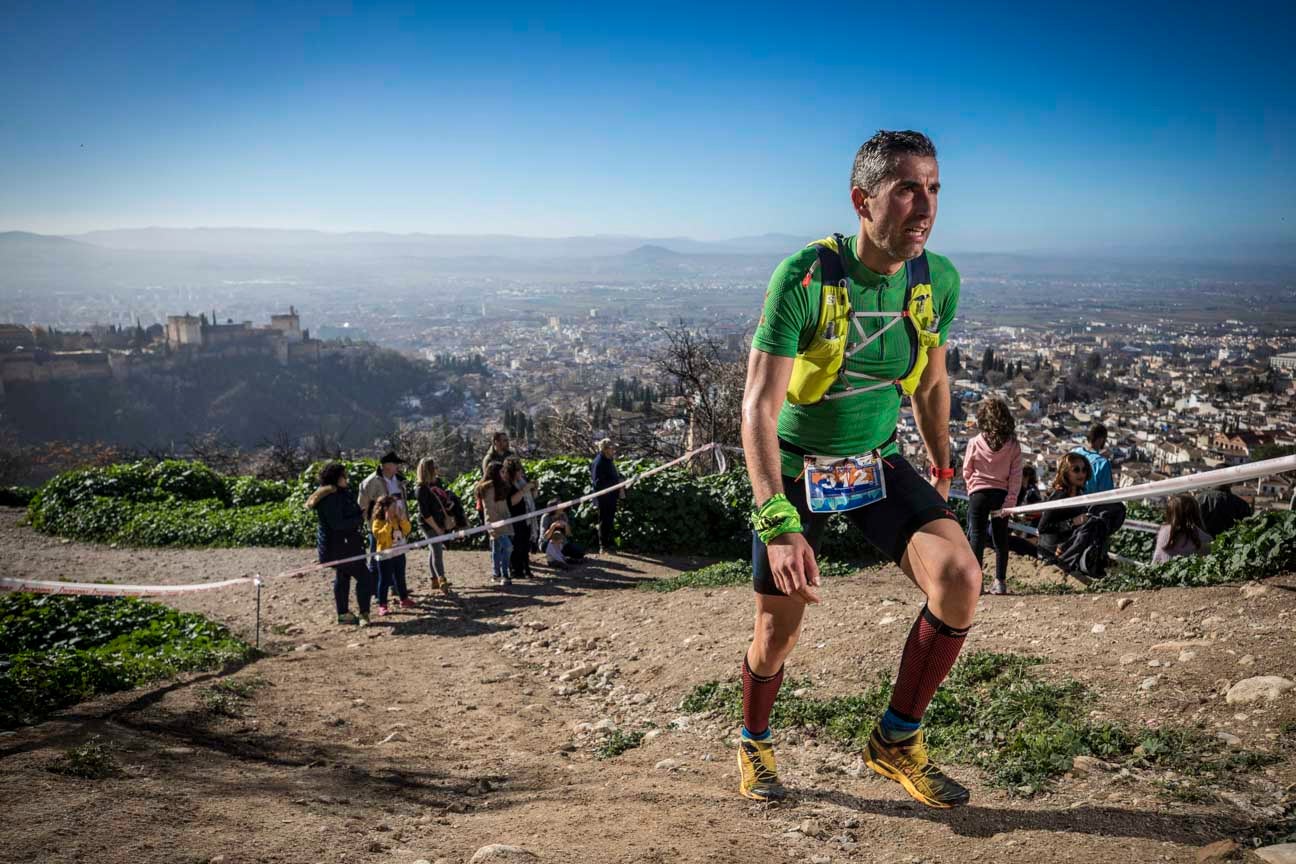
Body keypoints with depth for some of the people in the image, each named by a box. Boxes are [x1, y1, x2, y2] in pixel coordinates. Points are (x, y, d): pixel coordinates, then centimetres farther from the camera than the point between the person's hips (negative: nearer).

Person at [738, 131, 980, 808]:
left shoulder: (939, 281, -8)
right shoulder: (805, 277, -24)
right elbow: (759, 408, -28)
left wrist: (941, 471, 20)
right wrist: (779, 522, -37)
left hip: (878, 462, 4)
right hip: (796, 467, -3)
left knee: (960, 579, -20)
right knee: (779, 631, 6)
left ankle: (897, 740, 1)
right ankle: (754, 743, 38)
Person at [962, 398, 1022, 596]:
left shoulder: (975, 443, -7)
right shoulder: (1013, 446, -3)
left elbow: (967, 472, 2)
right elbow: (1016, 475, -5)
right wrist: (1011, 498, -4)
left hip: (979, 493, -2)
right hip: (1001, 494, 2)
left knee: (976, 536, 0)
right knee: (1001, 538, 10)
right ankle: (1000, 581, 11)